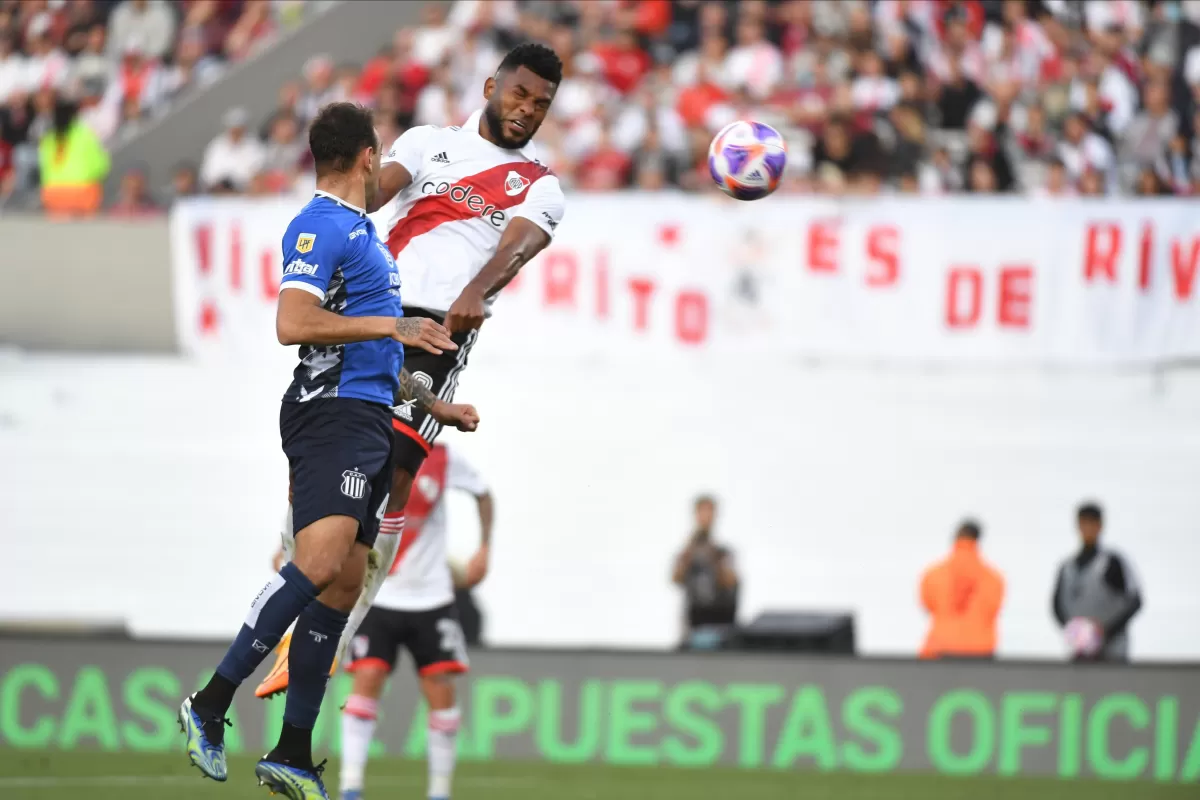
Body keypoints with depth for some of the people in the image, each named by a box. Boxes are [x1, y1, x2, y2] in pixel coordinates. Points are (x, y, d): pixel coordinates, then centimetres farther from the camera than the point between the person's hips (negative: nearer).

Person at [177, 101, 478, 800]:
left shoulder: (359, 231, 23)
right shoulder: (320, 228, -8)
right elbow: (294, 324, -22)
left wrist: (437, 405, 37)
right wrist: (390, 324, -19)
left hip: (371, 420, 10)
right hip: (333, 413, -10)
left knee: (342, 588, 6)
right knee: (321, 562, -25)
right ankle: (211, 704, -21)